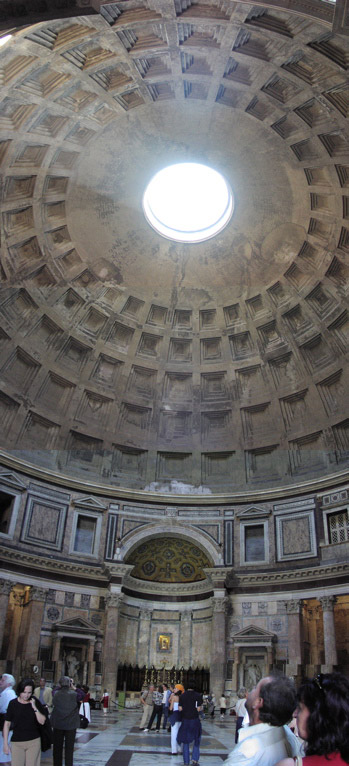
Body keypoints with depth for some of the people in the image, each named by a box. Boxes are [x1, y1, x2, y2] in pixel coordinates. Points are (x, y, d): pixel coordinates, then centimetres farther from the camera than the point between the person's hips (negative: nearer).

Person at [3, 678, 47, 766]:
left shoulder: (35, 702, -2)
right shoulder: (13, 703, -4)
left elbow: (42, 721, -5)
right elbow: (7, 723, 2)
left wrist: (34, 707, -16)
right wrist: (5, 743, 0)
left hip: (34, 742, 1)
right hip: (17, 742, 0)